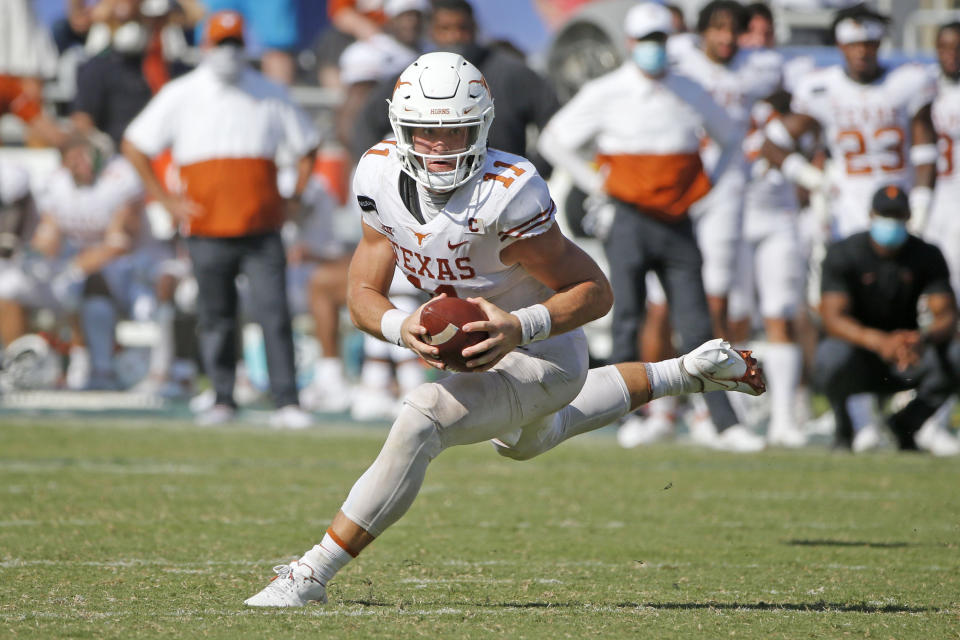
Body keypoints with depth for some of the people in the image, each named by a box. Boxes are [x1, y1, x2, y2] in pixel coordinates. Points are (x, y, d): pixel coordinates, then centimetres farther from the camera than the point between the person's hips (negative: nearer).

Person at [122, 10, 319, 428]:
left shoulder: (269, 95, 8)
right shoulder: (180, 95, 5)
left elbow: (307, 146, 19)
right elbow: (134, 145, 8)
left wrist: (296, 195, 7)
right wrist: (164, 199, 2)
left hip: (262, 228, 0)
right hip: (207, 230, 0)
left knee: (274, 313, -9)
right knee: (215, 318, 4)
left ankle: (287, 403, -12)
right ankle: (223, 400, 15)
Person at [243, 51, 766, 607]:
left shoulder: (506, 195, -33)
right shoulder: (382, 176, -15)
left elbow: (595, 291, -26)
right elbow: (364, 292, -11)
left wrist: (521, 327, -42)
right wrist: (402, 327, -33)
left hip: (542, 355, -9)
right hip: (483, 343, 9)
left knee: (420, 420, -28)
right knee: (524, 441, 37)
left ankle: (312, 575, -20)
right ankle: (688, 373, 50)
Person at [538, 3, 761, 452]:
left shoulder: (689, 93, 10)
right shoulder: (605, 94, -1)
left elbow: (730, 136, 25)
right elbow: (553, 140, 2)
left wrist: (707, 183, 12)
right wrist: (595, 184, -2)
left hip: (677, 223, 3)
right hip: (628, 218, -3)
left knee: (696, 326, -1)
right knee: (629, 319, -4)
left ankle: (723, 423, -2)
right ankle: (634, 417, 3)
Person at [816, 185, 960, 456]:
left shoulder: (927, 256, -3)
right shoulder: (842, 254, -11)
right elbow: (833, 319, -24)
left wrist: (923, 338, -38)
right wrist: (879, 340, -43)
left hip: (906, 362, 3)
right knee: (832, 355, -38)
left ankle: (904, 424, -3)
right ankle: (846, 433, -8)